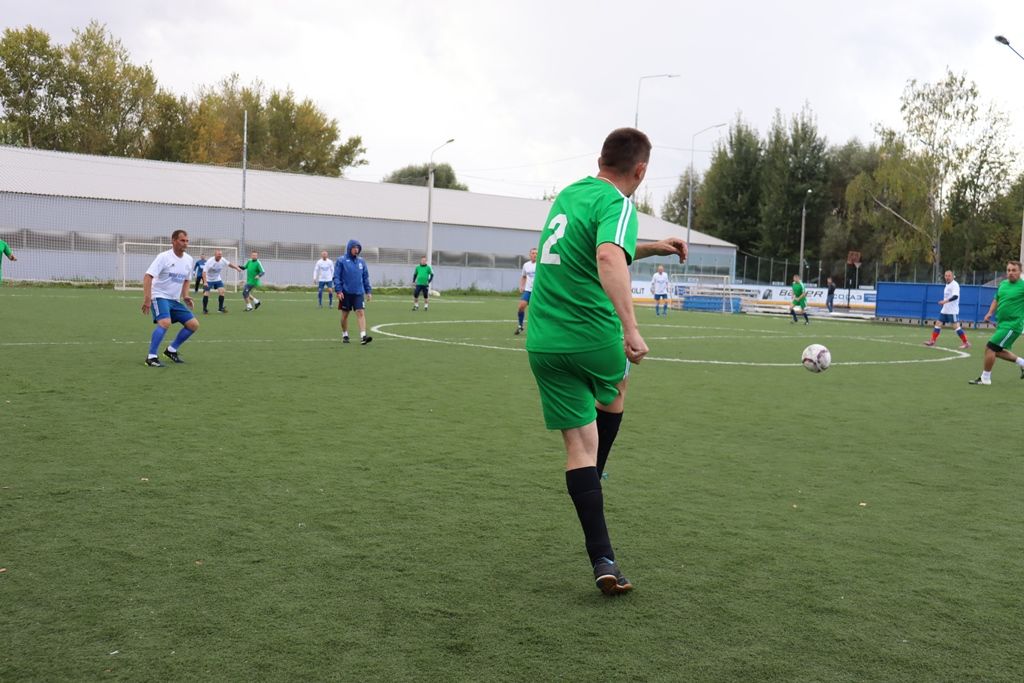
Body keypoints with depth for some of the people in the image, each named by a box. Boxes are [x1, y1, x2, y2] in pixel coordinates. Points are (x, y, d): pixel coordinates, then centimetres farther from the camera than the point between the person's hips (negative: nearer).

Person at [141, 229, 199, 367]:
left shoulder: (189, 260, 6)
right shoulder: (164, 257, -14)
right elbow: (147, 276, -20)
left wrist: (185, 296, 6)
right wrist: (147, 299, -29)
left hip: (175, 300, 7)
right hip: (160, 297, -7)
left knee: (194, 325, 1)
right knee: (165, 322, -31)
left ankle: (171, 350, 18)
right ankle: (151, 357, -23)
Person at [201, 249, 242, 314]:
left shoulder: (222, 260, -10)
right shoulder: (210, 262, -25)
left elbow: (229, 264, 8)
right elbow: (204, 272, -26)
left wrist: (237, 268, -5)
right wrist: (205, 282, -35)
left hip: (218, 279, 4)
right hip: (208, 280, -4)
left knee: (221, 291, -11)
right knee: (206, 294, -10)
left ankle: (220, 308, 1)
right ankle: (204, 309, 6)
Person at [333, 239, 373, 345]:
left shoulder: (361, 261, 9)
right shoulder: (341, 261, -3)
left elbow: (365, 277, 14)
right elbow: (336, 277, -4)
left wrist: (368, 291, 10)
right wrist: (338, 290, -13)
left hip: (358, 292, 2)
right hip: (346, 293, -2)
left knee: (361, 313, -10)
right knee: (345, 315, 8)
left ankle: (363, 336, -17)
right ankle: (345, 335, 24)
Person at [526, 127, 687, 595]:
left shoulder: (568, 194, 14)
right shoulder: (617, 204, -11)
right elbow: (609, 260, -32)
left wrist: (650, 248, 28)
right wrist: (630, 328, -36)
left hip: (543, 343, 5)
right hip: (593, 338, -5)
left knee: (580, 445, 5)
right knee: (615, 390, 31)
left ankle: (603, 562, 1)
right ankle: (595, 478, 43)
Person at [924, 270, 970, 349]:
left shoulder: (955, 285, -13)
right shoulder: (947, 285, 15)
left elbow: (955, 296, -28)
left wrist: (945, 301, -37)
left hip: (953, 311, -9)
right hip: (945, 310, 9)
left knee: (957, 326, -11)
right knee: (938, 323, 6)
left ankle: (966, 343, -5)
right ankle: (932, 341, 10)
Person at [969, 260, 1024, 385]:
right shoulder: (1003, 284, 10)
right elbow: (996, 300, 22)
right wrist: (990, 313, 7)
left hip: (1012, 325, -8)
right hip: (1001, 323, 8)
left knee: (990, 348, -11)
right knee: (997, 351, 16)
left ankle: (985, 378, 1)